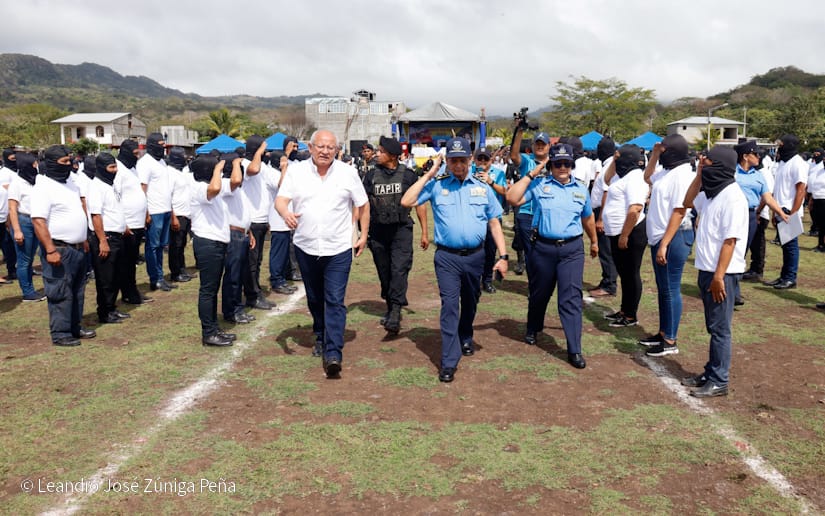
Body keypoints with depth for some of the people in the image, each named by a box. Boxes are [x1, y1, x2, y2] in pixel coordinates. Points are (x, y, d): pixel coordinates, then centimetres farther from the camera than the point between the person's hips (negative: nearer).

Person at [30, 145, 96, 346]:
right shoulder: (43, 188, -14)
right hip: (59, 249, -9)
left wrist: (83, 240, 21)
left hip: (77, 248, 9)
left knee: (77, 291, 16)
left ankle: (74, 328, 27)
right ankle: (60, 334, 6)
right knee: (60, 293, -2)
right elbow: (38, 221, -21)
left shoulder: (70, 184, 13)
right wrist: (50, 250, -25)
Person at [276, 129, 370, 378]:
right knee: (314, 299, 18)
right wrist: (286, 213, -31)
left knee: (335, 301, -9)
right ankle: (321, 336, 40)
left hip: (338, 249, -2)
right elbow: (280, 200, -8)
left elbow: (363, 204, 7)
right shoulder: (296, 171, 0)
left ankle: (333, 354, -12)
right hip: (306, 247, 2)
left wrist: (363, 234, 3)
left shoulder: (348, 172, -1)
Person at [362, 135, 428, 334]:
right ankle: (390, 308, 27)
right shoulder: (371, 175, 4)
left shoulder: (408, 175, 0)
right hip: (378, 231, 3)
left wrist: (424, 232, 6)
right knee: (384, 272, 11)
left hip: (401, 229, -3)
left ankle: (395, 314, -19)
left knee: (399, 269, -15)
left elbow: (419, 203, 6)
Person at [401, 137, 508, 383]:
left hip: (475, 256, 3)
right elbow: (407, 201, -10)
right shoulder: (436, 186, 2)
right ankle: (449, 361, -7)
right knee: (449, 305, -10)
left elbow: (494, 223, 9)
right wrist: (428, 175, -7)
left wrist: (502, 256, 3)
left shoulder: (483, 188, 8)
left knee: (470, 303, 19)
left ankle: (465, 339, 44)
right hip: (447, 256, -3)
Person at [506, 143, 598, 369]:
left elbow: (588, 218, 23)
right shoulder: (539, 185, -2)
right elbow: (512, 198, -14)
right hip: (543, 247, -1)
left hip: (572, 250, 1)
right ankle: (532, 329, 43)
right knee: (539, 293, 16)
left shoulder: (581, 189, 9)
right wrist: (532, 174, -12)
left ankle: (574, 350, -2)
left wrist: (594, 241, 32)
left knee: (571, 298, -5)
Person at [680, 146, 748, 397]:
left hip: (722, 273, -9)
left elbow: (730, 240, -21)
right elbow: (688, 202, 27)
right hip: (707, 270, 9)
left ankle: (719, 381, 7)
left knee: (720, 328, -1)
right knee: (713, 327, 16)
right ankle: (711, 372, 25)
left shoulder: (732, 198, -17)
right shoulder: (712, 192, 9)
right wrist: (699, 175, 13)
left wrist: (719, 276, -22)